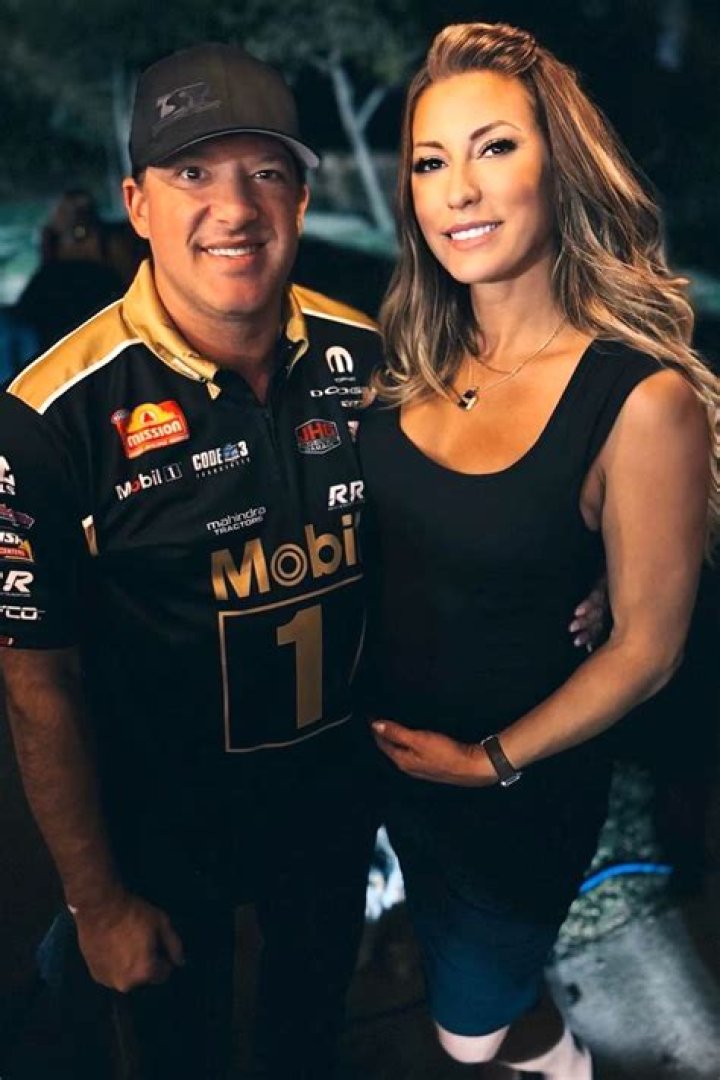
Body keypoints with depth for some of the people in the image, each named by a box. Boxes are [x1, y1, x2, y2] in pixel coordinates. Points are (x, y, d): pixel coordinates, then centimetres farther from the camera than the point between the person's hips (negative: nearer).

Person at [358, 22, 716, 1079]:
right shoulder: (415, 357, -8)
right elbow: (386, 546, 4)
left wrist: (495, 760, -13)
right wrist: (364, 699, -6)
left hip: (519, 779, -5)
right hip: (389, 741, 6)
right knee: (438, 944, 31)